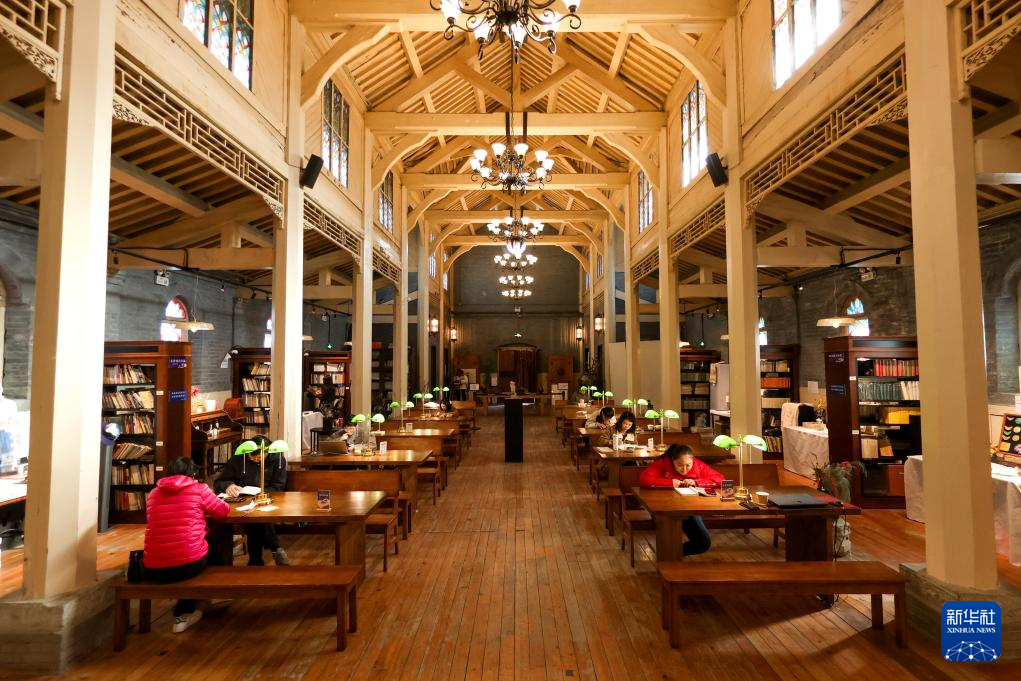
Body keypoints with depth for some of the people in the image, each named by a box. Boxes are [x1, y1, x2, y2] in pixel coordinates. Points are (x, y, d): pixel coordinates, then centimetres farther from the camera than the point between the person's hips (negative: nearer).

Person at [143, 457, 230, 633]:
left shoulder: (153, 493, 11)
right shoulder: (199, 489, -1)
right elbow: (223, 510, 11)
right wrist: (203, 507, 31)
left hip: (153, 569, 4)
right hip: (190, 564, -4)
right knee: (210, 545, 30)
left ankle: (183, 613, 38)